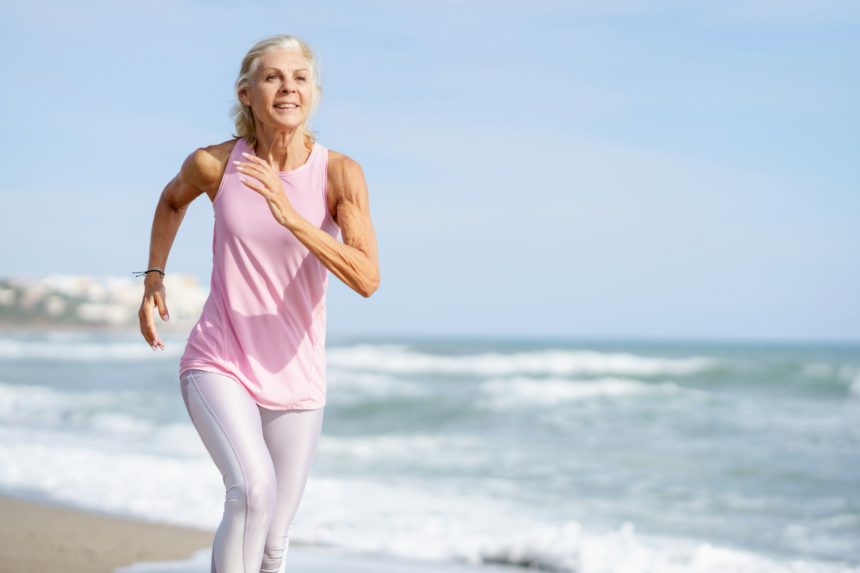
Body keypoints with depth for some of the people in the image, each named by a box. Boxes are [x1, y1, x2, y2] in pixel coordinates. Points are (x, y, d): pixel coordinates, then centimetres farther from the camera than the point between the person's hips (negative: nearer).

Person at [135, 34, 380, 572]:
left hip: (296, 378, 1)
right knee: (253, 488, -29)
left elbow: (367, 279, -24)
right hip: (218, 365, -1)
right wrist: (154, 279, 10)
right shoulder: (215, 163, -9)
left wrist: (290, 216, -33)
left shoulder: (340, 173, -13)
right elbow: (173, 199, 16)